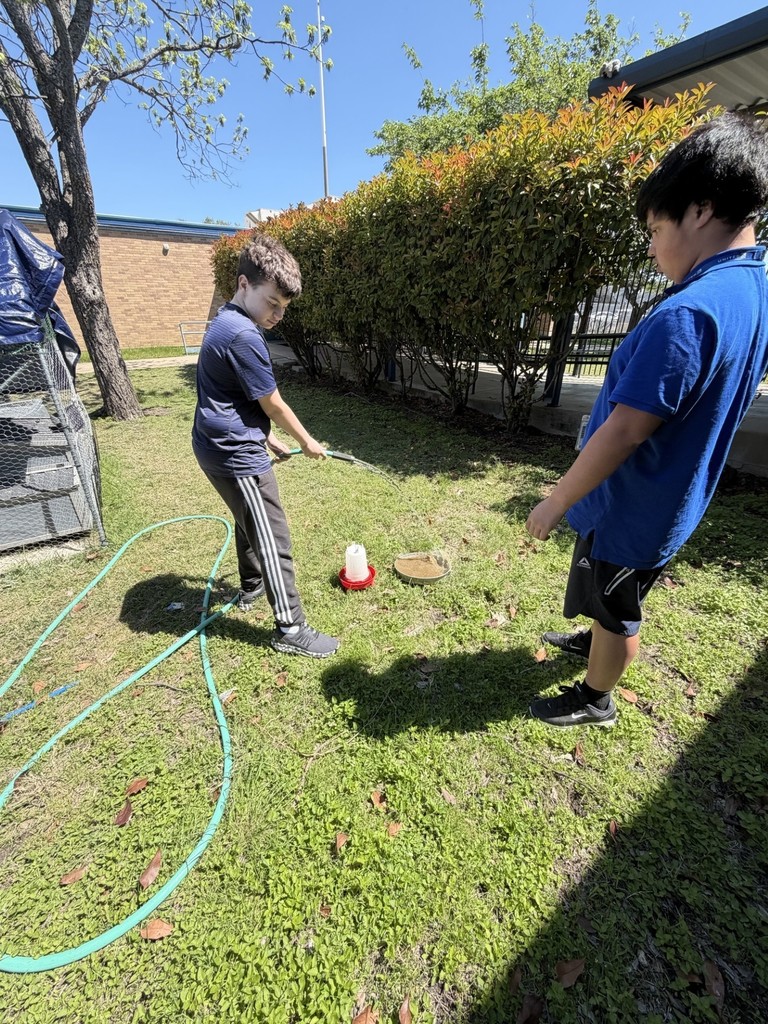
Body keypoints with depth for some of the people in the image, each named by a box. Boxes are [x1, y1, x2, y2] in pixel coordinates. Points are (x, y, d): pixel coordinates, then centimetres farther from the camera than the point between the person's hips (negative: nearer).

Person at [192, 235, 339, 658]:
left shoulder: (225, 322, 12)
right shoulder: (243, 335, -21)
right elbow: (273, 404, -15)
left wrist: (267, 436, 19)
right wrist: (307, 441, 0)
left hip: (218, 446, 11)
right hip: (235, 454, -11)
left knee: (249, 520, 25)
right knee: (272, 538, -3)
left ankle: (251, 588, 45)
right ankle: (290, 628, 8)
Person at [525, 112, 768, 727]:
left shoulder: (688, 313, -28)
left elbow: (624, 432, -30)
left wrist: (557, 502, -19)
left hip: (633, 507, -8)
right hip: (670, 498, 9)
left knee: (615, 608, 14)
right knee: (614, 599, 30)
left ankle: (595, 700, 39)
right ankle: (598, 645, 57)